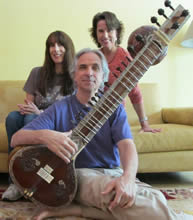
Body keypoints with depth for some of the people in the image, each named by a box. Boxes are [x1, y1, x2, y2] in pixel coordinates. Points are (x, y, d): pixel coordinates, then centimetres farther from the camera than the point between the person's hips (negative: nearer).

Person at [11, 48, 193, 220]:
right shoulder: (59, 109, 2)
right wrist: (44, 135, -30)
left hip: (113, 172, 5)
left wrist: (128, 177, -32)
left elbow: (126, 144, -9)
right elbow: (16, 139, -5)